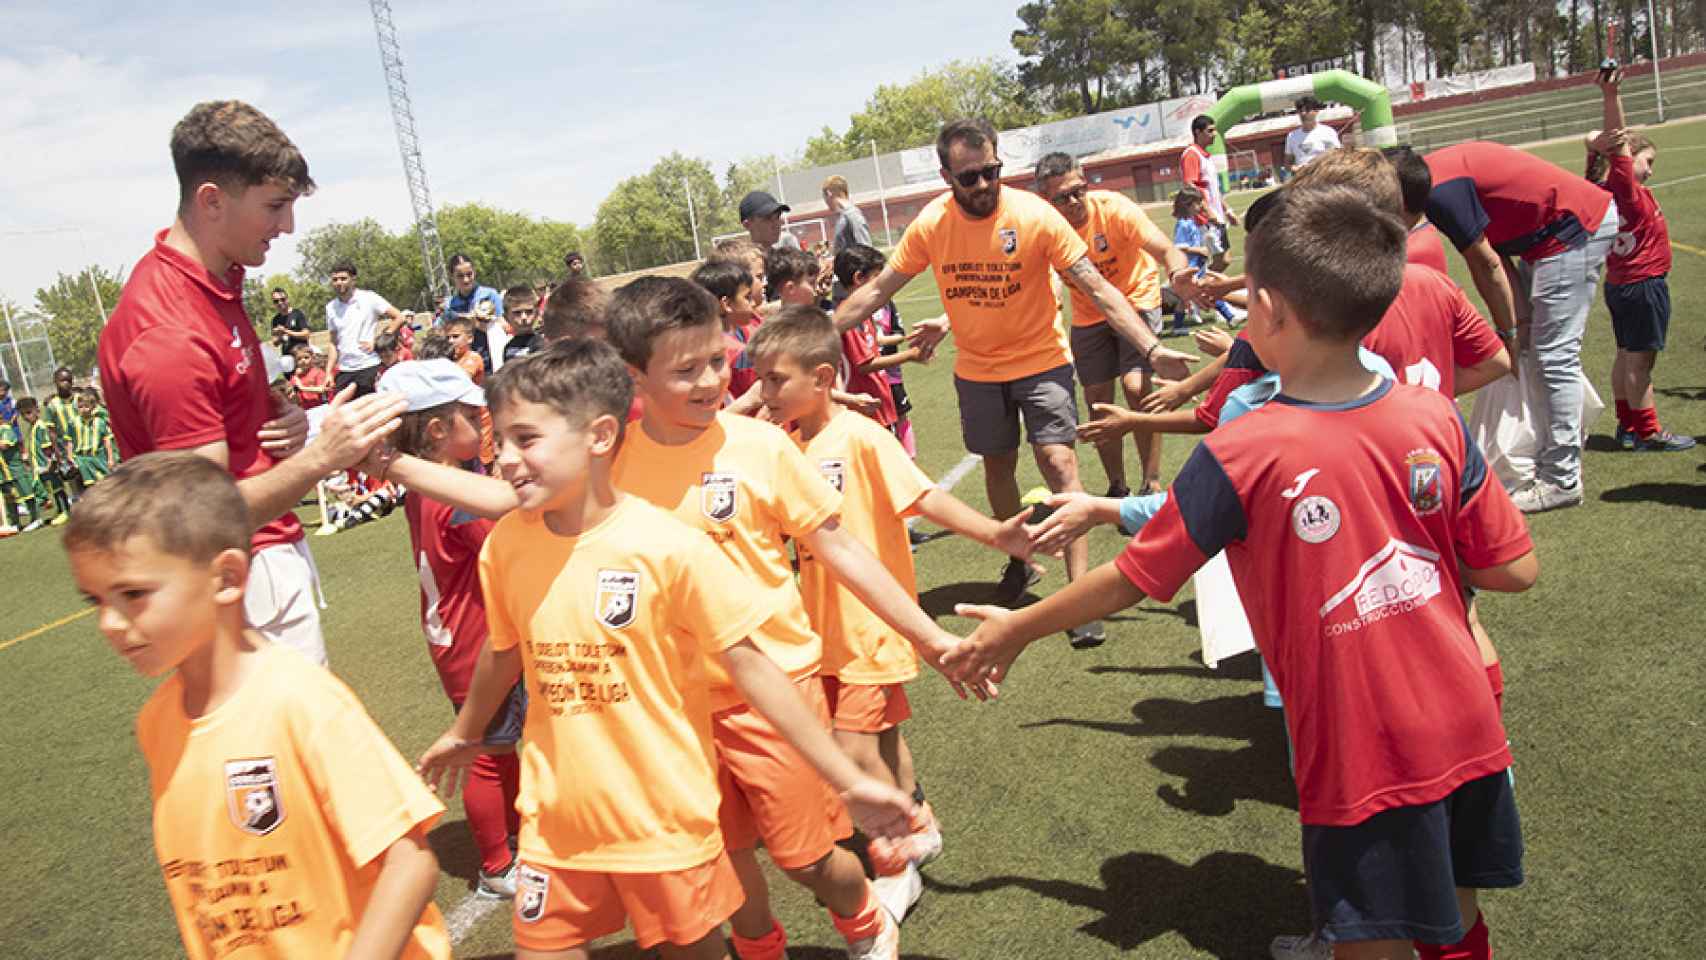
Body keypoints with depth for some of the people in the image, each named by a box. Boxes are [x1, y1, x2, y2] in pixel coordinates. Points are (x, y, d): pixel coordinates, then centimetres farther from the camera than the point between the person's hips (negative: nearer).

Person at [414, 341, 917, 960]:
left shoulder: (668, 546, -19)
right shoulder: (504, 546, -5)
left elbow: (748, 664, -14)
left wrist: (849, 780, -12)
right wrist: (464, 734, 30)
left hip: (667, 815, -4)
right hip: (557, 815, 4)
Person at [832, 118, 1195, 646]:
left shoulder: (1035, 216, -20)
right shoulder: (931, 226, -11)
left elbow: (1098, 289, -19)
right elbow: (878, 289, -1)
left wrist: (1151, 348, -29)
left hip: (1041, 360, -3)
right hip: (977, 368, 4)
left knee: (1060, 464, -14)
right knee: (997, 465, 16)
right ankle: (1020, 561, 38)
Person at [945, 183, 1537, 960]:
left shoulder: (1238, 456, -21)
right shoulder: (1438, 420, -9)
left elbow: (1130, 581, -10)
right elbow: (1516, 570, -1)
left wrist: (1017, 629, 4)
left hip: (1362, 764, -4)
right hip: (1467, 736, 5)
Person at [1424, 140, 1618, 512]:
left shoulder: (1439, 192, -21)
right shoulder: (1435, 172, 8)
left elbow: (1485, 265, -15)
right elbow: (1494, 257, 8)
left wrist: (1508, 332, -5)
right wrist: (1517, 323, 5)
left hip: (1576, 229, -10)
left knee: (1555, 355, -9)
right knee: (1533, 347, 14)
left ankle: (1561, 480, -4)